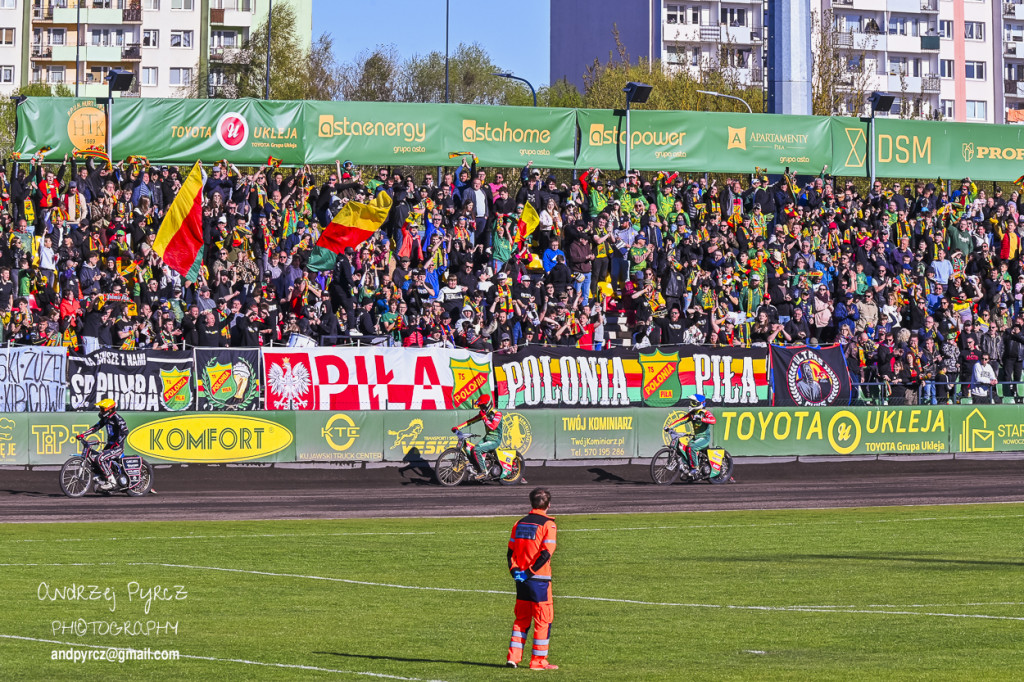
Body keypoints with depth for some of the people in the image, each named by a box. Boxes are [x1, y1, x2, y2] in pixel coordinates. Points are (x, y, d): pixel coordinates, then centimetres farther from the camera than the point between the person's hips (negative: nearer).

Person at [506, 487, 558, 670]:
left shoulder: (520, 523, 10)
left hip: (521, 579, 6)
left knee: (521, 619, 15)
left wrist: (515, 570, 0)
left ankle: (513, 657, 10)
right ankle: (538, 660, 2)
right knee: (543, 619, 3)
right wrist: (530, 571, -14)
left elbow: (511, 550, 7)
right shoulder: (548, 524, -9)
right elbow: (546, 553, -18)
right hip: (540, 579, -6)